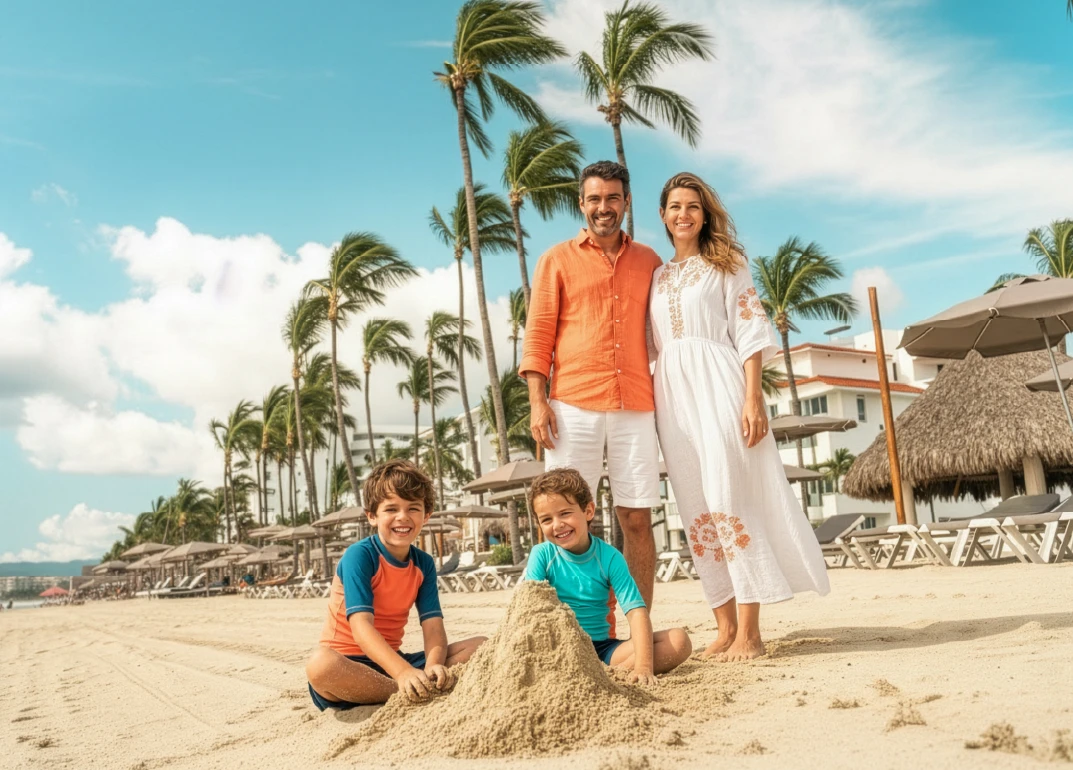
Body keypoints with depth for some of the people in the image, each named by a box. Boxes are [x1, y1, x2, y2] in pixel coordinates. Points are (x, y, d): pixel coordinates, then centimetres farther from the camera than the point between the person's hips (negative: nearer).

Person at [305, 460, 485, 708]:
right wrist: (404, 672, -41)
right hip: (350, 663, -5)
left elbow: (433, 625, -7)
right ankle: (409, 695, -25)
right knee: (321, 664, -41)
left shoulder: (424, 564, 3)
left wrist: (433, 665, -30)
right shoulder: (359, 556, -15)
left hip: (390, 660, 6)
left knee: (480, 646, -6)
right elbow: (361, 625, -27)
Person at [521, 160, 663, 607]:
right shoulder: (557, 260, 11)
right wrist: (537, 401, -6)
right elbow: (538, 335, 5)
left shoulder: (649, 262, 17)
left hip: (636, 407, 2)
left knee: (637, 520, 2)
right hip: (574, 405, -2)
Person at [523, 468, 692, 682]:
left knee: (678, 640, -17)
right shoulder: (542, 555, -4)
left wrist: (644, 665, -27)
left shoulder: (609, 557, -4)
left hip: (602, 647, 1)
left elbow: (636, 611, -13)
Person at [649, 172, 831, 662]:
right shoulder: (657, 277, 19)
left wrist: (753, 398, -13)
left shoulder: (726, 265, 7)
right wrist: (650, 408, 8)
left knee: (728, 501, -11)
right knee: (697, 509, 3)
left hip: (717, 384, -4)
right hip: (673, 391, 5)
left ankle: (749, 632, -7)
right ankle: (726, 629, 9)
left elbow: (749, 333, -1)